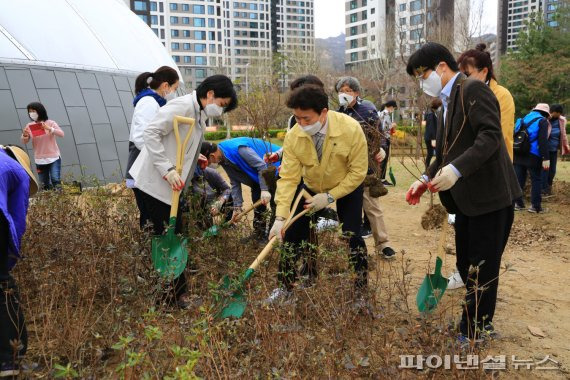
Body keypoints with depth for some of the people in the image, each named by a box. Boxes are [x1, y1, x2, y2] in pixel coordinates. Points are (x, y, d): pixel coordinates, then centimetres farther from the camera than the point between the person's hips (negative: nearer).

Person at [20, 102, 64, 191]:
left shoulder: (50, 123, -4)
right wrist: (24, 136, -19)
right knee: (44, 185, 4)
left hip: (53, 158, -3)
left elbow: (61, 134, -15)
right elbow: (24, 142, 5)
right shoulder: (29, 126, 3)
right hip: (39, 160, 3)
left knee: (56, 180, -13)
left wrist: (49, 129, -31)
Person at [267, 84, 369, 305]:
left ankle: (361, 291, 10)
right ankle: (284, 288, 18)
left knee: (352, 237, -11)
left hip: (347, 187, -2)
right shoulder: (293, 137, -26)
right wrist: (280, 216, -32)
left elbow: (358, 171, -23)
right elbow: (288, 178, -24)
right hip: (310, 187, 2)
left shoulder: (351, 129, -32)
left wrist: (329, 197, -25)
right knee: (294, 233, -1)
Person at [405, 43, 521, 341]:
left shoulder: (473, 89, -12)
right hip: (468, 199, 9)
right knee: (466, 266, 17)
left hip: (489, 196, -9)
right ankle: (479, 325, 33)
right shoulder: (449, 101, 17)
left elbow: (491, 136, -24)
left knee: (482, 270, 3)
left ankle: (474, 334, 16)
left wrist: (456, 170, -32)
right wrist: (426, 179, 4)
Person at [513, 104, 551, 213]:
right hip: (533, 156, -5)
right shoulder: (542, 121, -1)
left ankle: (518, 203, 13)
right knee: (536, 180, 3)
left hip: (518, 154, 5)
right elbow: (543, 141, -13)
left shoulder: (523, 119, 18)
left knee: (519, 179, 9)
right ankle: (536, 206, 4)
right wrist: (546, 158, -16)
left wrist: (513, 154, 19)